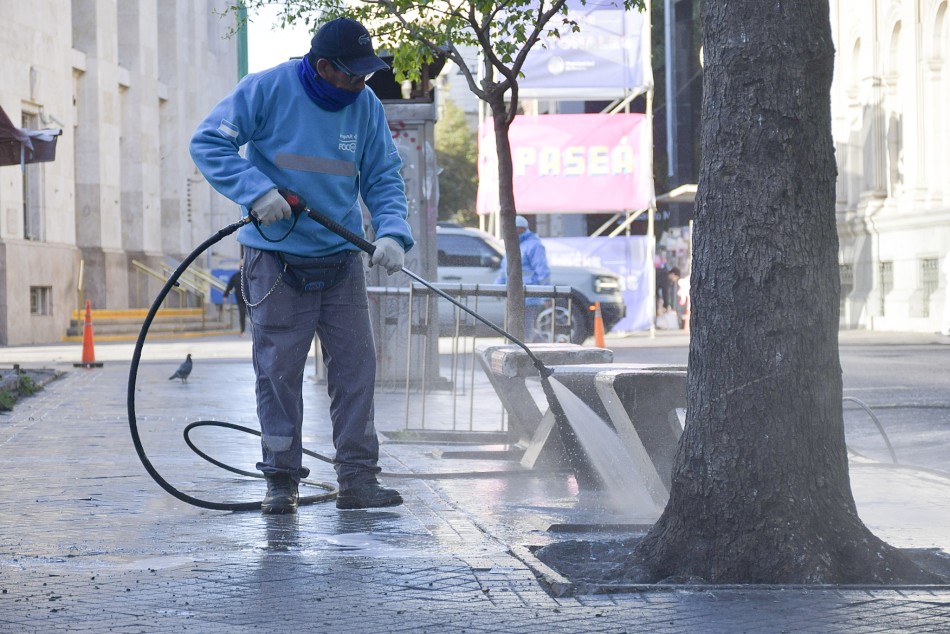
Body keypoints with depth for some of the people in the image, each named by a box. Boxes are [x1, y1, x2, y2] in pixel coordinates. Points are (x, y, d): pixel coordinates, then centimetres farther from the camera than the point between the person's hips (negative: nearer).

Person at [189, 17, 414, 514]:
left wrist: (392, 232, -13)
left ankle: (357, 478, 8)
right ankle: (281, 480, 10)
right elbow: (208, 142, -10)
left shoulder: (367, 106, 2)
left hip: (342, 261, 4)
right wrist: (257, 191, -22)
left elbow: (384, 178, 5)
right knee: (278, 370, 0)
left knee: (356, 366, 2)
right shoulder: (266, 90, -11)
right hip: (276, 258, -4)